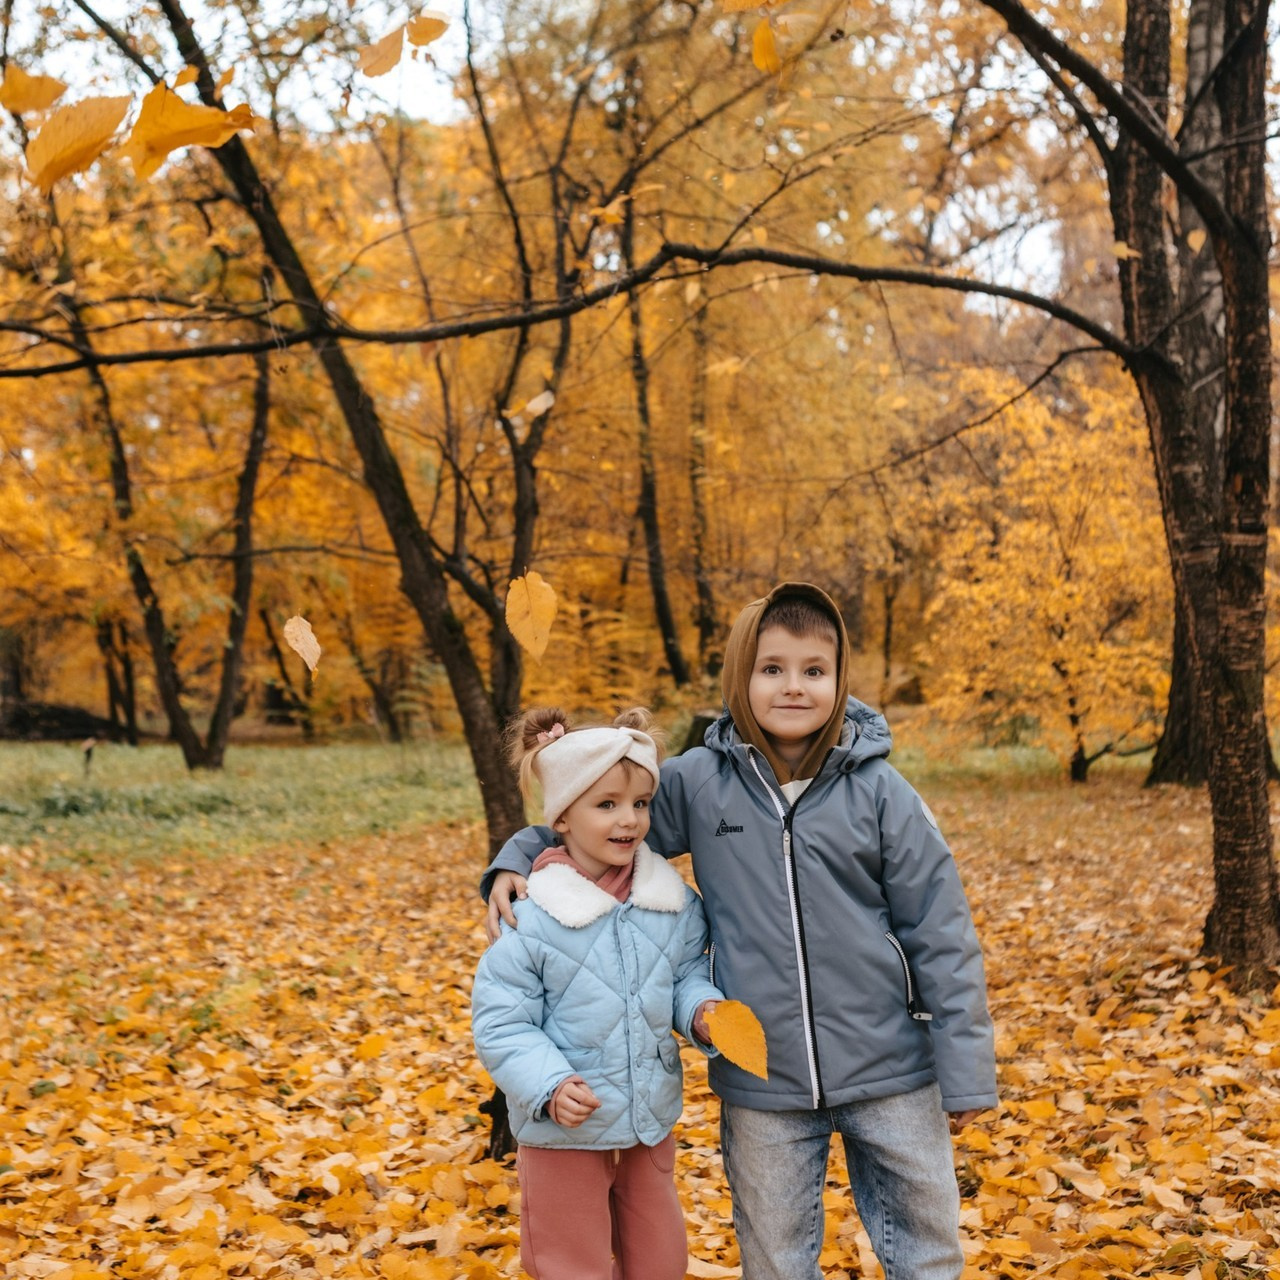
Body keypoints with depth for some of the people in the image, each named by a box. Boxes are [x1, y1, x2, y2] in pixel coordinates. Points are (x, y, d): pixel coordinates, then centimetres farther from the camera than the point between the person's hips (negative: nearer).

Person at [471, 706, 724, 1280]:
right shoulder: (533, 921, -18)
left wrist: (701, 1007, -14)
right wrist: (549, 1086, -26)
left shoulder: (675, 902, -7)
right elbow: (500, 1023, -14)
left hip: (652, 1124, 4)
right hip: (564, 1134, -4)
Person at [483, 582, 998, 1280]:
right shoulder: (696, 782, -4)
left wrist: (965, 1068, -3)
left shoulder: (880, 791, -7)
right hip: (763, 1085, 1)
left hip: (889, 1072, -1)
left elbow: (940, 933, -4)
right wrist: (516, 860, -5)